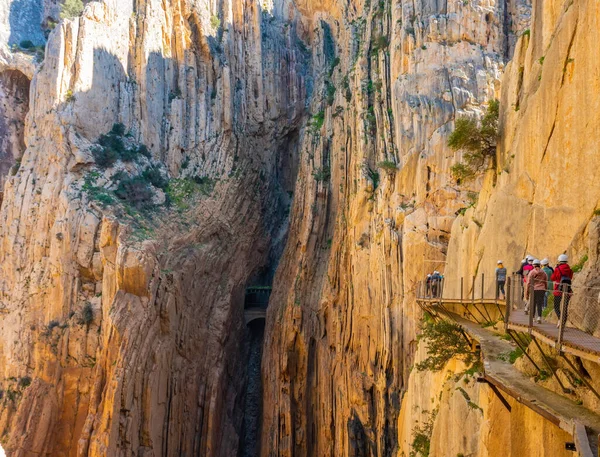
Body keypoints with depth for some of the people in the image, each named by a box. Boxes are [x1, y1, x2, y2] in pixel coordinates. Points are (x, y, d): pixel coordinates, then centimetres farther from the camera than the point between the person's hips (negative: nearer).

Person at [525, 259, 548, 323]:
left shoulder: (531, 272, -4)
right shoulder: (543, 273, 5)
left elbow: (529, 283, -4)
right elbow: (546, 283, 11)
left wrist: (527, 293, 0)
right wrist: (544, 289, 24)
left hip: (533, 290, -1)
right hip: (542, 290, 2)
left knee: (533, 304, 10)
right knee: (540, 304, 1)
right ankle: (539, 317, -14)